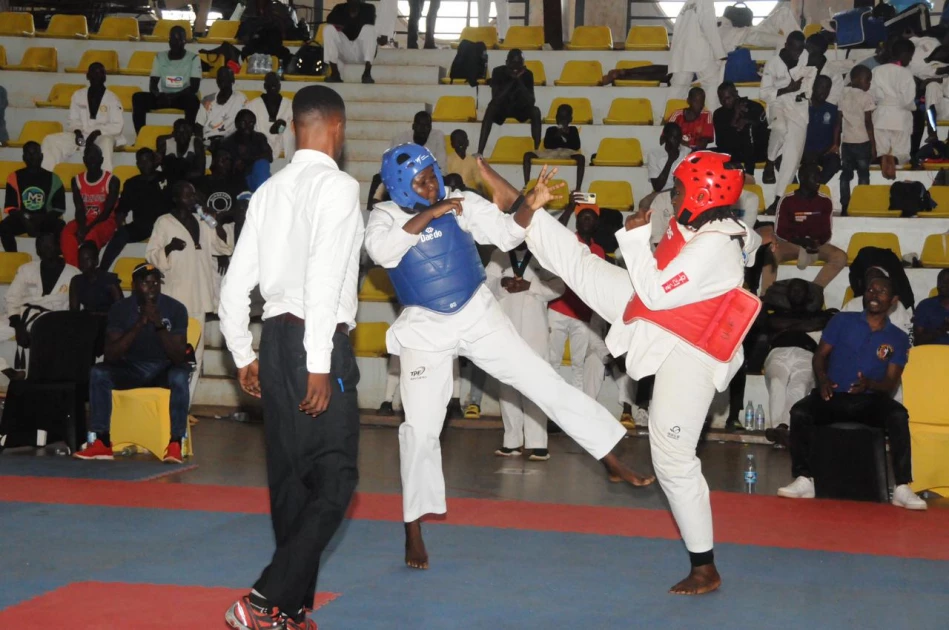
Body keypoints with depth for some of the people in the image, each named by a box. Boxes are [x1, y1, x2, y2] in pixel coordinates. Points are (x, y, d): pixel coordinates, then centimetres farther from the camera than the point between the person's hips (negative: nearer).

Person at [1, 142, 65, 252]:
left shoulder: (53, 179, 0)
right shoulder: (15, 178, 1)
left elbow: (59, 208, -2)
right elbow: (11, 208, -2)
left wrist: (41, 219, -19)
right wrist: (25, 219, -21)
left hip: (46, 220, -1)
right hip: (22, 219, 1)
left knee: (60, 228, -32)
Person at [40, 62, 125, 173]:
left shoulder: (112, 99, -2)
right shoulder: (78, 95, 9)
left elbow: (117, 126, -6)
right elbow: (72, 120, 12)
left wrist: (97, 132, -20)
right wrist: (77, 131, -11)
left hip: (103, 135, -4)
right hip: (81, 135, 4)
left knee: (106, 142, -42)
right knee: (50, 140, -16)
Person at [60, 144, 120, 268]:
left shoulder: (112, 181, -6)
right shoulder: (77, 181, 6)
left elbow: (108, 211, -12)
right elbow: (79, 209, -2)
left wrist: (88, 228, -25)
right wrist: (82, 226, -24)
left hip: (105, 221, -4)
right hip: (84, 221, 4)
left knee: (92, 234, -38)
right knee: (66, 233, -30)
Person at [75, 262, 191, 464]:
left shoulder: (175, 309, -10)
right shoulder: (120, 309, -7)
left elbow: (179, 358, -16)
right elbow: (111, 356, -16)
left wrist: (159, 325, -29)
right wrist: (139, 325, -26)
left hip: (163, 369, -2)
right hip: (131, 369, 2)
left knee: (180, 375, -36)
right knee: (98, 373, -27)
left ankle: (175, 444, -36)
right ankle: (102, 443, -24)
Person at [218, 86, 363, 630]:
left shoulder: (271, 189, 11)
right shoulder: (338, 186, -9)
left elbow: (236, 282, 12)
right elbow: (323, 279, -19)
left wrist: (244, 355, 21)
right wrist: (319, 365, -18)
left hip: (277, 339, 8)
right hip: (318, 344, -8)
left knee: (291, 477, 13)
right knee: (334, 477, -4)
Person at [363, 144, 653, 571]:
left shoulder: (460, 203, -5)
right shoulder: (385, 216, -8)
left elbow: (506, 234, -12)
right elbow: (380, 251, -29)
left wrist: (529, 206, -31)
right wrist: (428, 215, -33)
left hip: (477, 315, 1)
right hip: (425, 328, -1)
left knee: (544, 383, -2)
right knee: (420, 427, 1)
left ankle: (614, 461, 7)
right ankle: (413, 531, 12)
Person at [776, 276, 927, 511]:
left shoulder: (898, 339, 8)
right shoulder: (843, 321, 8)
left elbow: (891, 383, 3)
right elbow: (820, 355, 5)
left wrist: (870, 384, -21)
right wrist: (822, 379, -17)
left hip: (870, 401, 0)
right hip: (834, 396, 0)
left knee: (898, 416, -33)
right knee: (799, 411, -30)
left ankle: (902, 487, -34)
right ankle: (803, 480, -30)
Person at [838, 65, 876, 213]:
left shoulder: (844, 95, 8)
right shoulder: (866, 97, -7)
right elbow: (868, 123, -10)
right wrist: (873, 144, -6)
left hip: (846, 141, 4)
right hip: (862, 141, -4)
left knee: (846, 174, 8)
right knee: (863, 174, 2)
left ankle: (844, 207, 5)